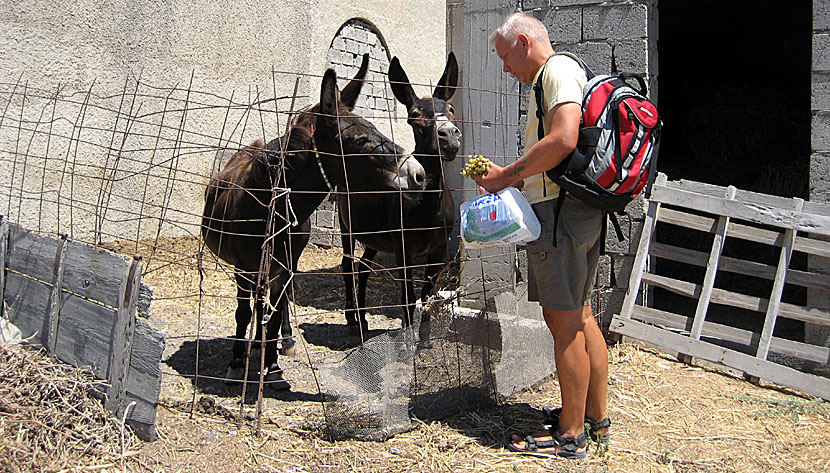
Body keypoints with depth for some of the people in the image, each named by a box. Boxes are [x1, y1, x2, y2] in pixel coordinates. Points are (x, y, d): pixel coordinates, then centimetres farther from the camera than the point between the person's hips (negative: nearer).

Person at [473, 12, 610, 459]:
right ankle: (596, 416, 27)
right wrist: (509, 177, 14)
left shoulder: (558, 69, -9)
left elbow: (563, 139, -25)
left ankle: (571, 435, 2)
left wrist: (509, 175, -15)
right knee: (579, 315, 17)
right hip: (582, 209, 11)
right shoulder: (550, 78, 23)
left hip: (559, 210, -11)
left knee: (562, 320, -5)